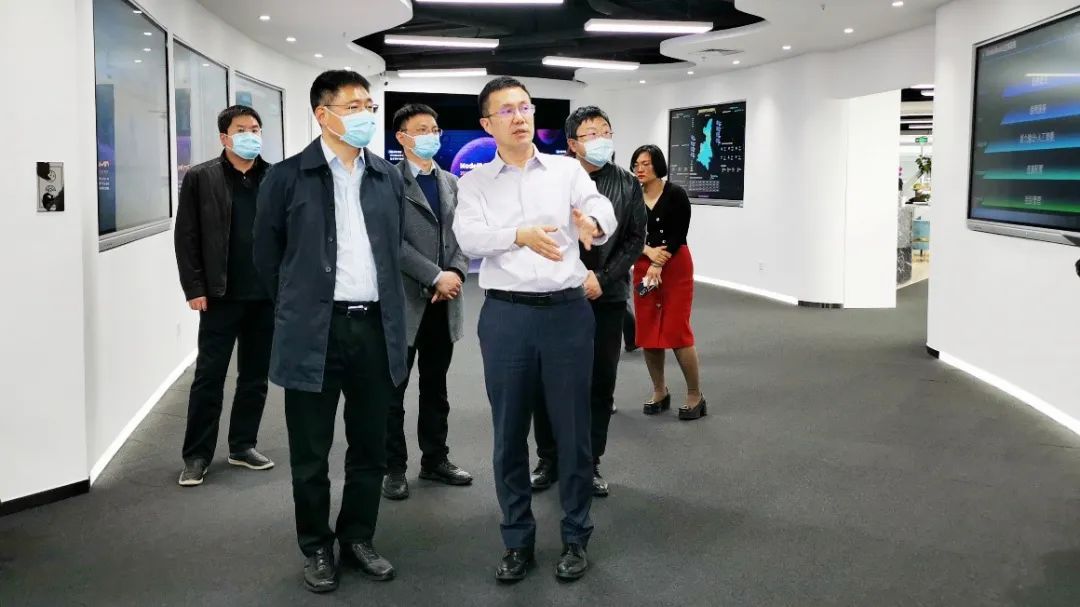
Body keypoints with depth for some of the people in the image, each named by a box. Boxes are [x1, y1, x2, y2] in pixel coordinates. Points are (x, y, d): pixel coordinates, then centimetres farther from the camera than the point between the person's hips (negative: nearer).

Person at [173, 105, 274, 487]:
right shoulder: (200, 178, 0)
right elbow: (186, 237, -2)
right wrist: (194, 288, -8)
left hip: (267, 295, 3)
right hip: (220, 295, -2)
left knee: (256, 376, 11)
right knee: (209, 376, 3)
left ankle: (243, 446, 24)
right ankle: (196, 455, 12)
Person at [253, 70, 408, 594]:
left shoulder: (388, 178, 9)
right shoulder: (288, 176, -2)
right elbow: (267, 254, 5)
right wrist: (297, 307, 9)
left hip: (376, 327, 3)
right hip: (313, 332, -3)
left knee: (370, 448, 12)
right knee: (310, 454, 7)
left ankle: (357, 539, 29)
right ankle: (317, 549, 23)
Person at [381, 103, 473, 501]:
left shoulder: (450, 183, 14)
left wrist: (457, 273, -9)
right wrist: (436, 277, -17)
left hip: (444, 301, 6)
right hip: (403, 300, -5)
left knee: (435, 388, 15)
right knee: (394, 389, 5)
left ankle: (435, 460, 25)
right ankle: (394, 468, 15)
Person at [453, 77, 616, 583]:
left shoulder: (568, 170, 7)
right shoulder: (474, 183, 6)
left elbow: (603, 210, -6)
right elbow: (469, 237, -11)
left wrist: (593, 224, -31)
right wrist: (521, 234, -30)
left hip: (567, 311, 0)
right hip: (505, 315, 0)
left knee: (572, 429, 7)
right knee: (509, 434, 9)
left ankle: (576, 538, 22)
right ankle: (517, 541, 24)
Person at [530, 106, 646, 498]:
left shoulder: (628, 185, 5)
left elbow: (635, 240, 2)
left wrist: (602, 279, -9)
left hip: (607, 297, 2)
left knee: (601, 383, 6)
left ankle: (590, 463, 19)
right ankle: (548, 460, 20)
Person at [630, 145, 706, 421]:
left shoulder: (675, 194, -6)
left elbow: (678, 236, -11)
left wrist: (659, 266, -19)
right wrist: (649, 252, -17)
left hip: (676, 267, -4)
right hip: (643, 268, 4)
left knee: (677, 332, -8)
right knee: (647, 333, 4)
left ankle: (695, 396, 4)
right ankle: (659, 392, 19)